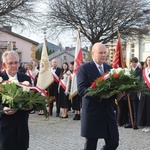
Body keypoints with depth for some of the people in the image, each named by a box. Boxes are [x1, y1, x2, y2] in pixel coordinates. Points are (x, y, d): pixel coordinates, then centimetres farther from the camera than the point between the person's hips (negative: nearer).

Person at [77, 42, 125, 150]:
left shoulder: (109, 68, 13)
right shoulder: (84, 68, -6)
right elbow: (81, 90, -15)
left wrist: (119, 93, -8)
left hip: (109, 111, 6)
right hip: (92, 113, -5)